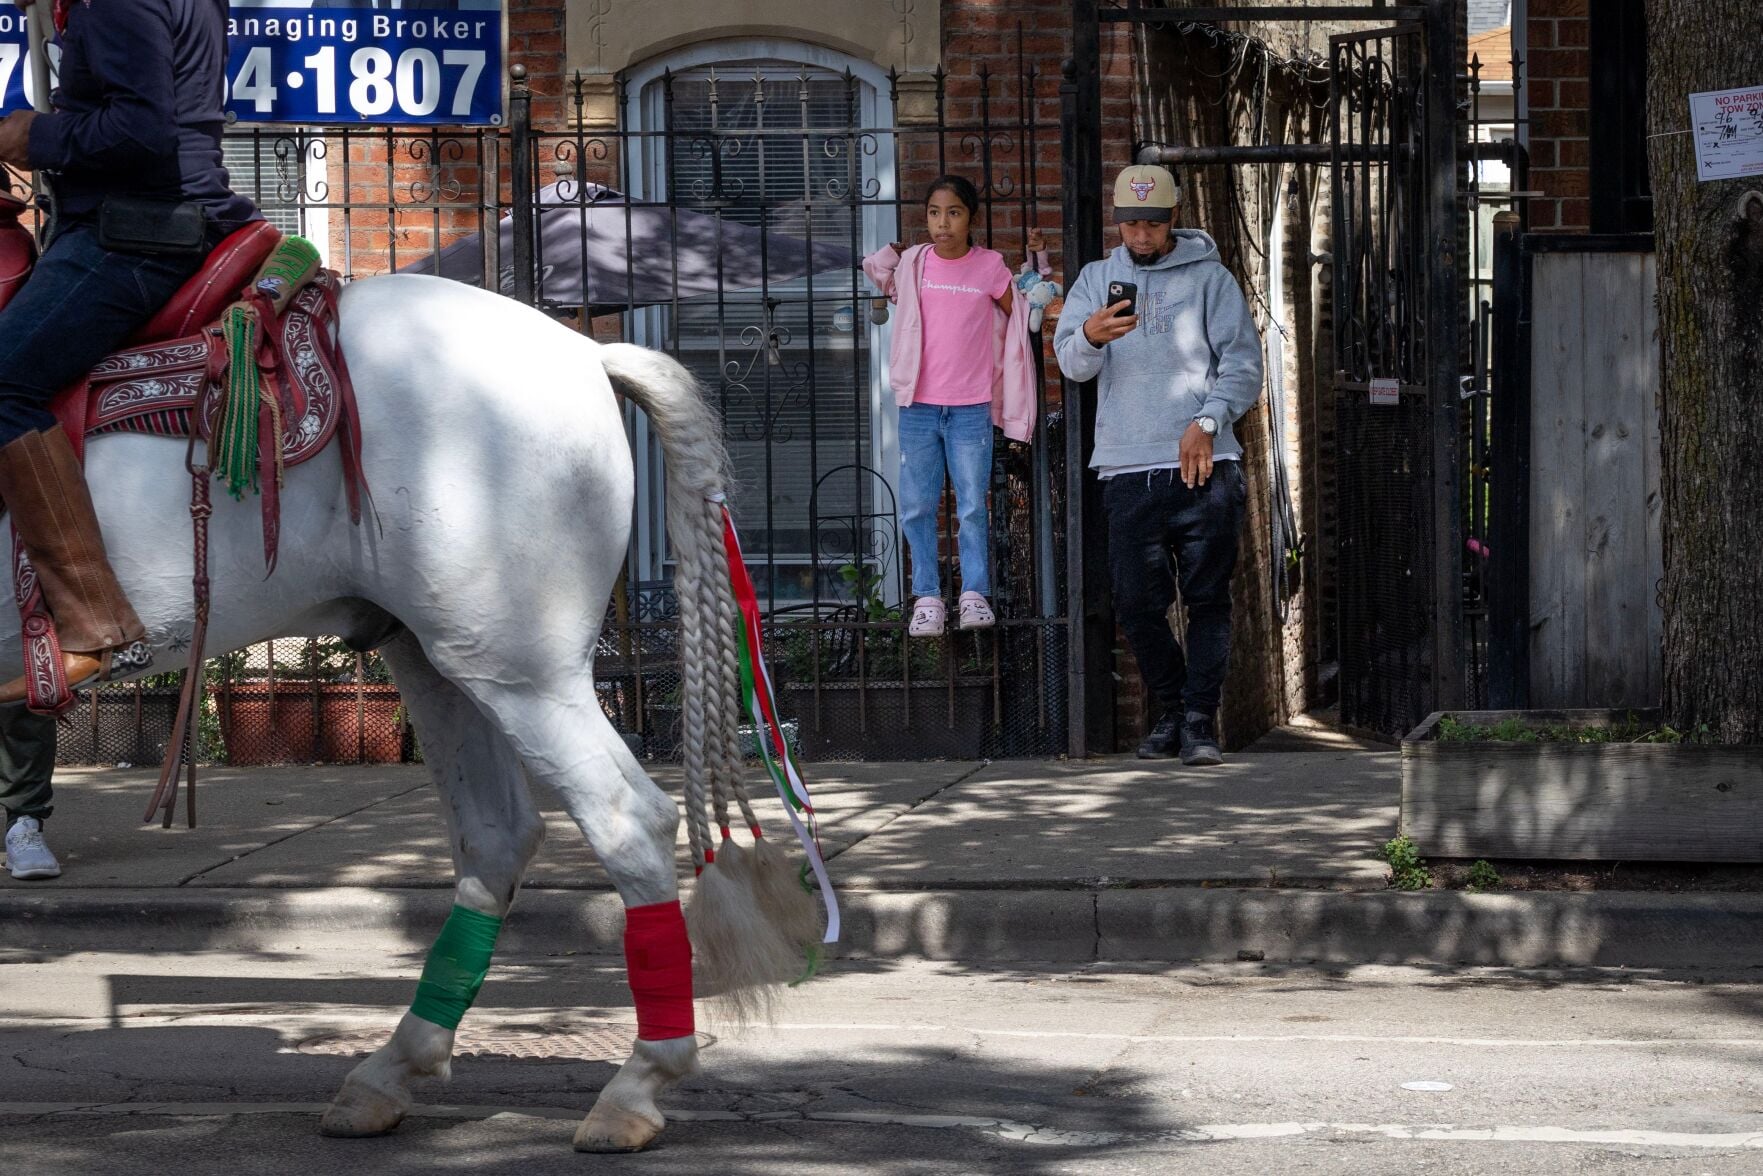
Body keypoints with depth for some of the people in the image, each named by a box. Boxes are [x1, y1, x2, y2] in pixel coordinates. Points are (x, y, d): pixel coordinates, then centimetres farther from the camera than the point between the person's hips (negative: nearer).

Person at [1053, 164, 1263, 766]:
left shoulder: (1209, 278, 8)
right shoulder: (1097, 279, 14)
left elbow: (1243, 363, 3)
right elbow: (1070, 360, 0)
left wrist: (1206, 422, -13)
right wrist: (1090, 337, -24)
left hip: (1202, 467, -2)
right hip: (1127, 469, 2)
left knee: (1208, 599, -3)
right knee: (1136, 602, -1)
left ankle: (1201, 722, 0)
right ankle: (1172, 710, 16)